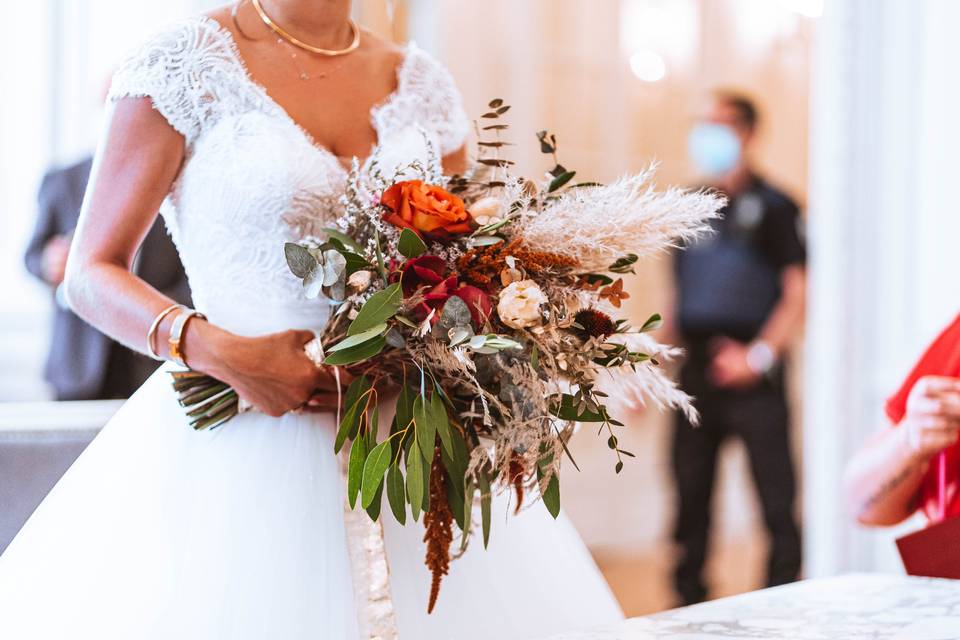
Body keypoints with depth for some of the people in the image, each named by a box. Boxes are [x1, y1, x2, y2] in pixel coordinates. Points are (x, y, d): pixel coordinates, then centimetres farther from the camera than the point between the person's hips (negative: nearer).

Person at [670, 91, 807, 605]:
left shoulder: (772, 207, -1)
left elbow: (797, 294, -5)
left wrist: (760, 355, -15)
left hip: (752, 376, -5)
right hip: (695, 371, 5)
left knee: (775, 498, -5)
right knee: (691, 494, 8)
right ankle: (688, 599, 16)